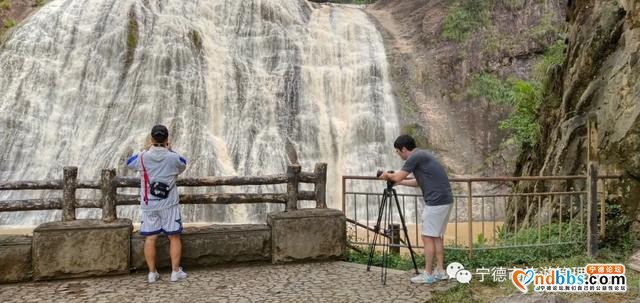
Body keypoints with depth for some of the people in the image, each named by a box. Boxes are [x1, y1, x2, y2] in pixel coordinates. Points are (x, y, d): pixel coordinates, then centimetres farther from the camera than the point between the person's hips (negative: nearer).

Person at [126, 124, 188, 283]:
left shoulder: (142, 157, -6)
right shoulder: (173, 158, -8)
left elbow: (129, 163, 16)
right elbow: (182, 166, 15)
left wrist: (147, 150, 19)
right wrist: (170, 151, 18)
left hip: (148, 205, 1)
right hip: (169, 204, -1)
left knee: (150, 238, 7)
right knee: (174, 237, 8)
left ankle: (152, 273, 13)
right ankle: (176, 272, 11)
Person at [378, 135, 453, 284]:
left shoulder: (415, 157, -10)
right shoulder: (421, 155, 20)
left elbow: (397, 177, -6)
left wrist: (387, 175, 14)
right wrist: (399, 182, 28)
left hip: (436, 202, -10)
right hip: (445, 200, 10)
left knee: (428, 237, -2)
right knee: (437, 236, 16)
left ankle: (428, 274, 4)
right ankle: (440, 271, 20)